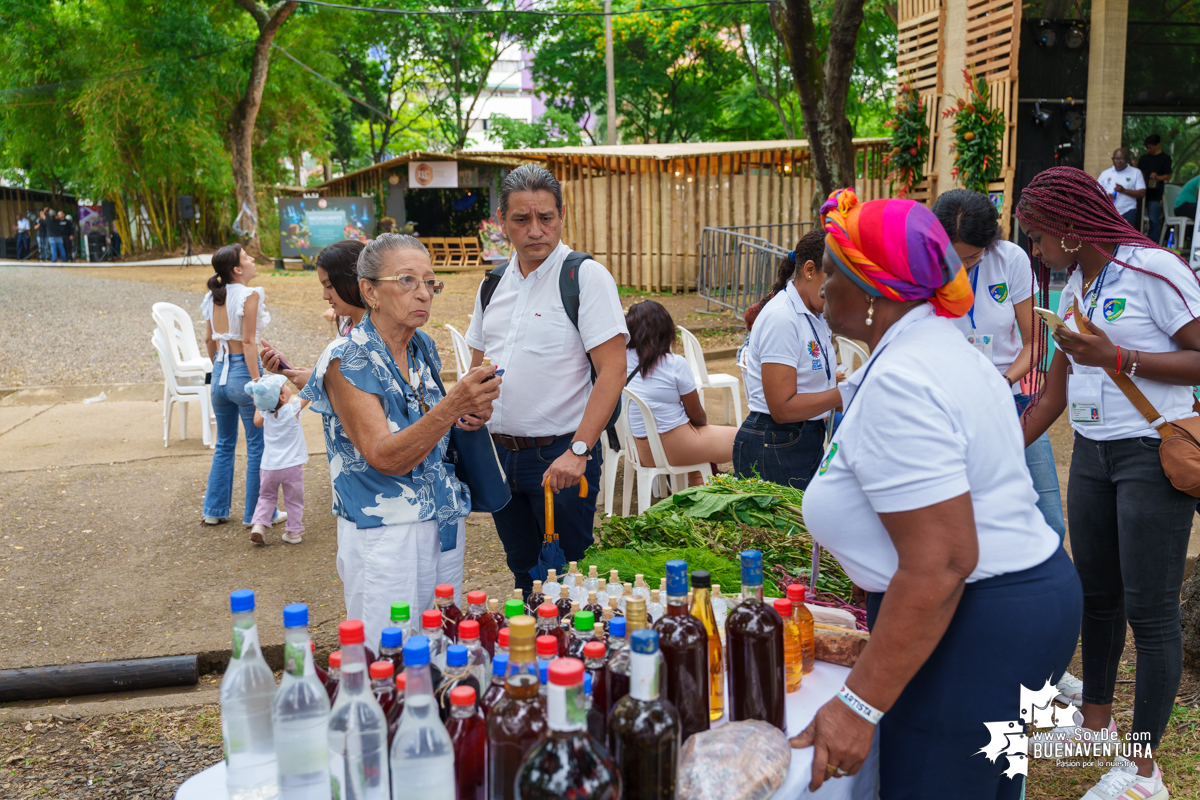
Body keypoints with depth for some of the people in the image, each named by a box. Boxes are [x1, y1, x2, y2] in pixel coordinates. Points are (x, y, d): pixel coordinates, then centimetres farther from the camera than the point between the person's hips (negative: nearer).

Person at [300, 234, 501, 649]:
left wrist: (465, 419, -1)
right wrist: (452, 405, -34)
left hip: (444, 525, 7)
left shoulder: (422, 347, 6)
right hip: (383, 534, -6)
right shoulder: (347, 360, -14)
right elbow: (385, 457, -22)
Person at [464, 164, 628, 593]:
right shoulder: (494, 283, 10)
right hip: (499, 453, 6)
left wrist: (577, 451, -23)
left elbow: (613, 371, -17)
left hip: (560, 455, -6)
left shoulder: (586, 276, -10)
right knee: (523, 576, 18)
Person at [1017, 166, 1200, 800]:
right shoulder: (1074, 289, 12)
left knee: (1149, 610, -2)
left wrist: (1117, 358, -21)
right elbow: (1052, 398, 15)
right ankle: (1096, 717, 35)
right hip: (1091, 454, 8)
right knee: (1095, 592, 17)